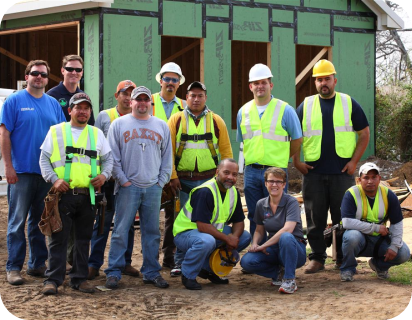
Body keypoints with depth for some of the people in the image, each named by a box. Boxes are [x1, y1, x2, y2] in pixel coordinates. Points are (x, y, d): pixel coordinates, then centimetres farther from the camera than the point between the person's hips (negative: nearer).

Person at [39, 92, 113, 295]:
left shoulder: (97, 134, 14)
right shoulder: (56, 131, 6)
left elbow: (108, 158, 16)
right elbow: (44, 159, 3)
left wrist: (104, 175, -4)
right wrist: (54, 179, -12)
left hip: (88, 195, 3)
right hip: (63, 194, -3)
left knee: (83, 238, 9)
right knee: (58, 239, -4)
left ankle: (79, 278, 16)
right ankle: (53, 280, -1)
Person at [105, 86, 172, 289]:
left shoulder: (161, 126, 14)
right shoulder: (119, 124, 5)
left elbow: (167, 157, 15)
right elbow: (113, 156, 1)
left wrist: (162, 181, 5)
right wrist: (122, 180, -6)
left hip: (153, 188, 3)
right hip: (128, 187, -3)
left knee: (152, 232, 6)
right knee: (120, 231, -3)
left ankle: (151, 272, 13)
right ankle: (114, 272, 2)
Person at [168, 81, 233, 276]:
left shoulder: (216, 121, 7)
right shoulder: (176, 120, 4)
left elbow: (226, 150, 8)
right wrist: (172, 176, -5)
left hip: (209, 179, 1)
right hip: (184, 180, -1)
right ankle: (180, 264, 9)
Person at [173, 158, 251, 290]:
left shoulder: (234, 192, 2)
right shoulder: (205, 192, -25)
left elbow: (239, 221, 7)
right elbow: (202, 226, -30)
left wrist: (234, 237, -15)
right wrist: (227, 238, -27)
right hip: (186, 232, -9)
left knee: (245, 237, -1)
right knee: (206, 241, -41)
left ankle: (208, 268, 7)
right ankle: (188, 275, -13)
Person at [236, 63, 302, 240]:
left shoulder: (285, 110, -2)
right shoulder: (244, 111, 10)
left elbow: (297, 139, 4)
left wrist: (280, 158, 5)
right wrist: (253, 159, 12)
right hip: (251, 172, 4)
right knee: (255, 217, 9)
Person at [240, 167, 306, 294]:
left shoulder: (291, 202, -10)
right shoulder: (261, 204, 6)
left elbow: (287, 229, -24)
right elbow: (259, 230, 16)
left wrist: (264, 245, -23)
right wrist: (254, 243, -7)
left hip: (295, 248, -5)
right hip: (274, 250, 5)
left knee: (286, 237, -40)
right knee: (246, 261, -23)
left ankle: (290, 280, -25)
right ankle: (278, 272, 2)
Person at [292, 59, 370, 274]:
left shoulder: (349, 104, 6)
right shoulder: (305, 106, 9)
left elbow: (364, 134, 7)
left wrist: (354, 160, -2)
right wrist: (296, 162, 2)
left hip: (342, 172, -1)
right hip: (313, 173, 1)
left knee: (343, 216, 3)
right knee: (315, 218, 3)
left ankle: (343, 259, 12)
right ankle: (317, 258, 12)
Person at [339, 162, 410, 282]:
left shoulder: (388, 195, -2)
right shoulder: (351, 194, -15)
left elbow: (397, 223, 4)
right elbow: (347, 222, -25)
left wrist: (394, 246, -10)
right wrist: (376, 228, -23)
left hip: (379, 240, 4)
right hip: (359, 237, -4)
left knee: (404, 254, -18)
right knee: (351, 236, -38)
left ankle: (379, 265, 17)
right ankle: (347, 269, -9)